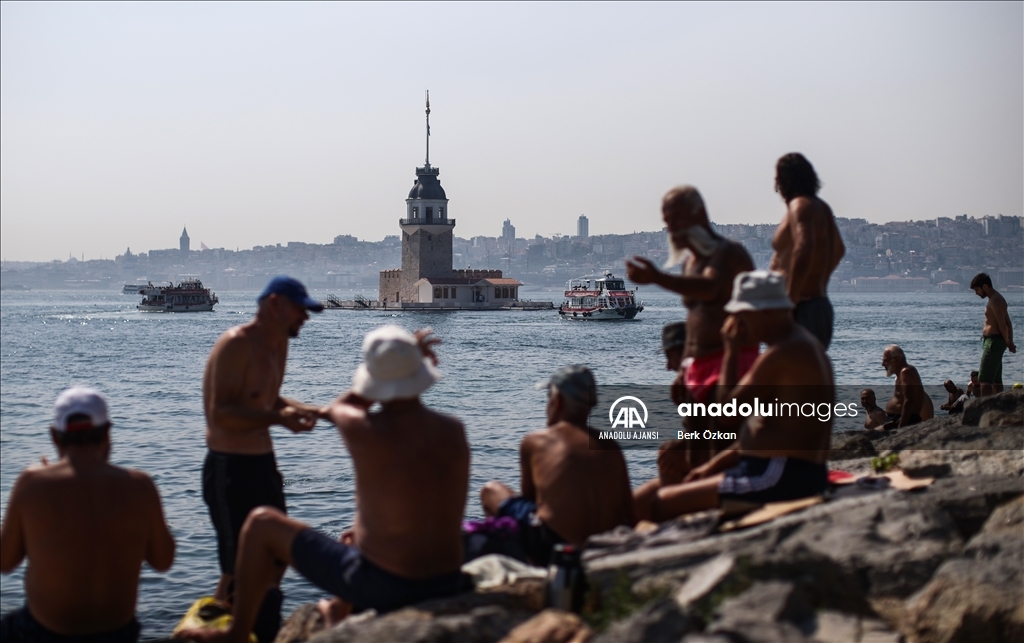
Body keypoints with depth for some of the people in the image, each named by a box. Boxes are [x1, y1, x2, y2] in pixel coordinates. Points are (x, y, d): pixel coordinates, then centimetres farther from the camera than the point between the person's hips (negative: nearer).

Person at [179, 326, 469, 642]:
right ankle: (340, 610, 65)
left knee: (262, 523, 13)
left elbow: (337, 408, 11)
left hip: (381, 586, -5)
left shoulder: (362, 431, -16)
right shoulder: (453, 431, -4)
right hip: (446, 588, 5)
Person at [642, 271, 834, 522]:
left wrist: (731, 350, -4)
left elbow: (728, 414, -13)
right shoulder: (804, 344, 17)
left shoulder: (780, 355, -17)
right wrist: (716, 464, 17)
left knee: (662, 503, -13)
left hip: (780, 478, -11)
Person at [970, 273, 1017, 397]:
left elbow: (1002, 325, -19)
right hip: (995, 342, 11)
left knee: (984, 379, -12)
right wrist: (1010, 342, 8)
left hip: (993, 342, -11)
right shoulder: (997, 299, 18)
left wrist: (1008, 343, -6)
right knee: (996, 380, 13)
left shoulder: (994, 301, -15)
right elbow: (1008, 324, 17)